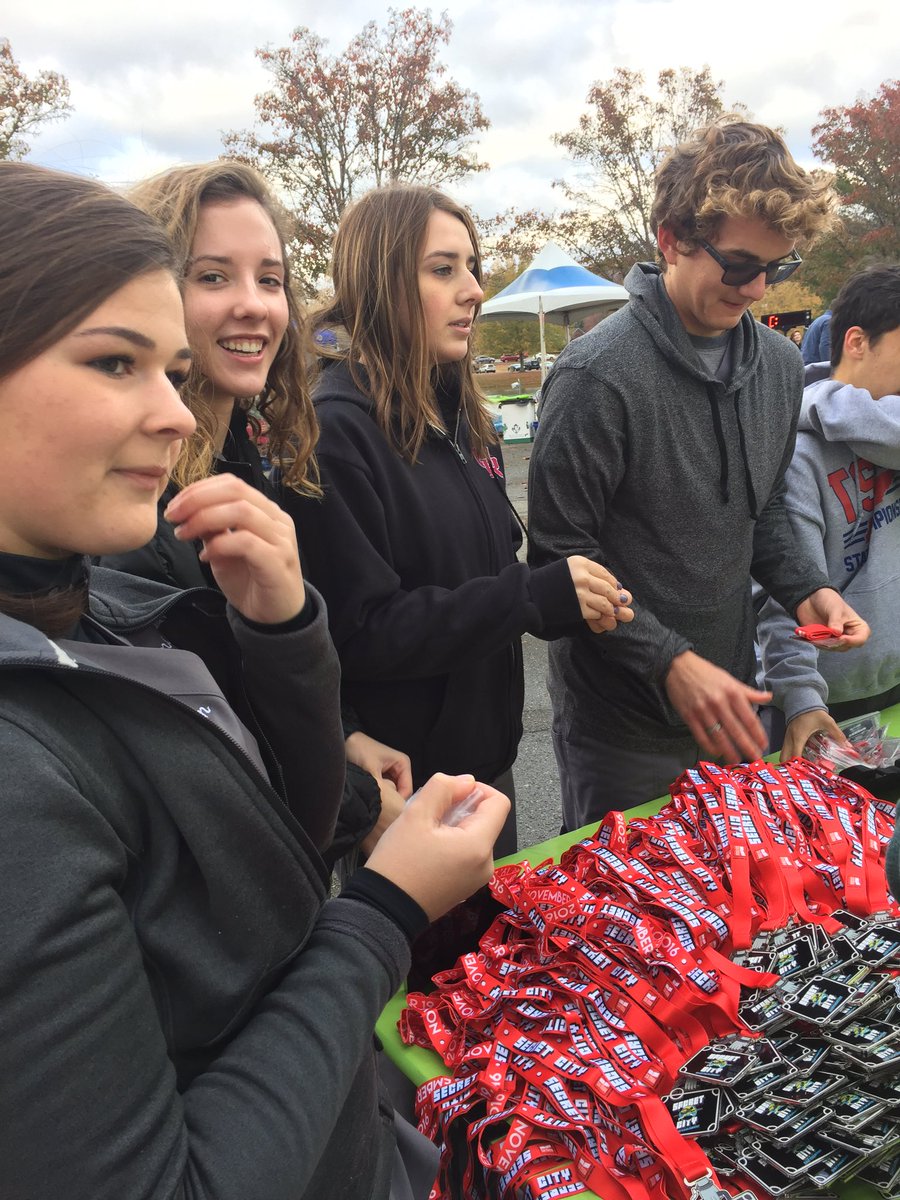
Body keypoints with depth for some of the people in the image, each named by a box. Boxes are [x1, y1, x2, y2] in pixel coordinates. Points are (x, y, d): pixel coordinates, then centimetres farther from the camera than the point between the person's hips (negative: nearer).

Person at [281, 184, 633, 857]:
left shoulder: (460, 417, 7)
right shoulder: (334, 430, -20)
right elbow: (360, 632, -25)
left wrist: (575, 599, -6)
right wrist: (538, 598, -25)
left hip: (487, 754, 8)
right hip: (403, 781, -8)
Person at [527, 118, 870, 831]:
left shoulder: (781, 365, 3)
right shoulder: (600, 376, -20)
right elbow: (562, 556, -19)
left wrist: (805, 588, -3)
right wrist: (671, 662, -24)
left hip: (727, 697, 7)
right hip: (622, 722, -6)